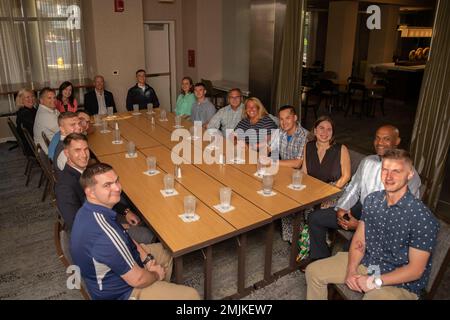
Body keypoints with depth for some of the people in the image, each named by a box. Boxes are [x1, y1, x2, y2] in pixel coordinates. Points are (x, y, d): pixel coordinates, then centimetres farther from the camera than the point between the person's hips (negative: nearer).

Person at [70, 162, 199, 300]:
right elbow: (137, 279, -28)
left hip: (110, 273, 8)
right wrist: (156, 275, -8)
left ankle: (162, 290, 40)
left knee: (166, 251, 22)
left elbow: (124, 238, 6)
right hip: (119, 291, -8)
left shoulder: (91, 209, -10)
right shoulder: (105, 236, -39)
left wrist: (146, 258, -3)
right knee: (190, 295, -3)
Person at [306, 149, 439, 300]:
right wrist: (351, 270, -13)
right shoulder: (372, 199, -4)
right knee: (313, 271, 2)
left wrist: (374, 282, -19)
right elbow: (359, 241, 2)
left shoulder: (423, 218, -22)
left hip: (400, 283, -5)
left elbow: (415, 270, -18)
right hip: (366, 261, 6)